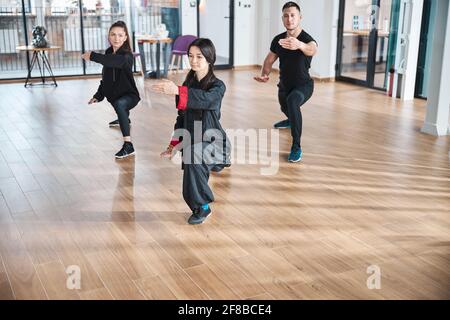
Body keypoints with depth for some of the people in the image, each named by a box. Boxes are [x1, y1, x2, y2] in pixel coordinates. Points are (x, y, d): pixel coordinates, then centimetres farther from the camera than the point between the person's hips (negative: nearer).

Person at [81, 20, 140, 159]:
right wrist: (98, 96, -1)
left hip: (130, 95, -8)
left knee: (119, 104, -41)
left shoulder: (127, 55, -24)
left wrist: (93, 56, -48)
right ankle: (124, 119, 78)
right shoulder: (108, 53, -3)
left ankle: (128, 145, -41)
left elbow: (118, 61, -50)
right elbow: (105, 78, 6)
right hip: (114, 95, 8)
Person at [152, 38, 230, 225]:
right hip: (191, 142, 7)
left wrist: (177, 91, -52)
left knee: (194, 160, -39)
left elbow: (205, 99, -38)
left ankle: (202, 206, -22)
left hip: (211, 142, -7)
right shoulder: (188, 83, 6)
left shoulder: (217, 86, -12)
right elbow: (182, 117, 12)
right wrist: (174, 145, 8)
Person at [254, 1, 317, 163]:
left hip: (303, 86, -7)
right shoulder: (278, 40, -11)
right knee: (285, 108, 35)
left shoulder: (307, 39, -29)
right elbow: (269, 60, 1)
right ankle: (291, 121, 76)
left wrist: (299, 44, -77)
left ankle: (296, 147, -30)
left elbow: (312, 50, -54)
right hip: (284, 84, 7)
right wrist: (264, 75, -20)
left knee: (292, 101, -40)